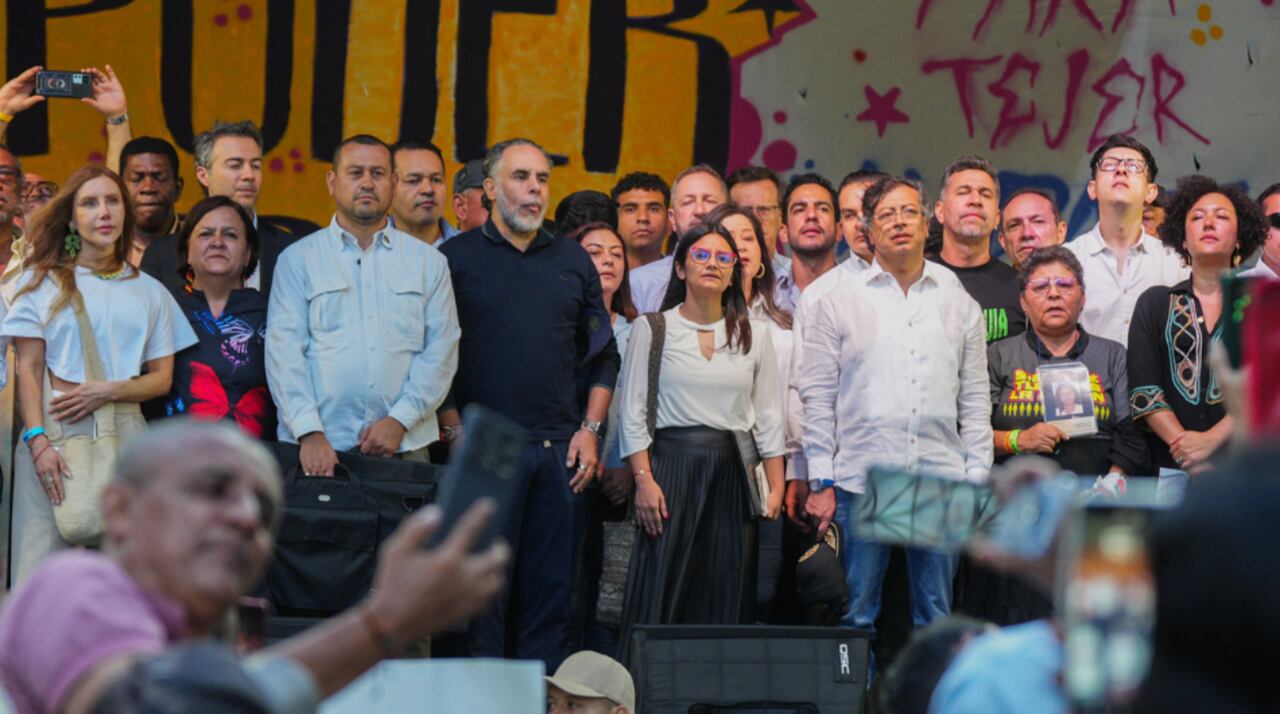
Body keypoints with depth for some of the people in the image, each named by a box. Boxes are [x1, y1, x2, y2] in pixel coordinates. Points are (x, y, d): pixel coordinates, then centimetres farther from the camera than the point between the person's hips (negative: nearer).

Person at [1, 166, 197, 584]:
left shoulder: (148, 292, 14)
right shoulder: (43, 281, 8)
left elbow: (162, 378, 11)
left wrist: (110, 390, -9)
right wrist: (37, 440, -11)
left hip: (124, 430, 2)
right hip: (55, 427, -2)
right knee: (48, 554, -8)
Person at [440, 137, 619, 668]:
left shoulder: (574, 262, 14)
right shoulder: (456, 258, 2)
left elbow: (603, 357, 17)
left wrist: (590, 429, 6)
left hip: (561, 449, 4)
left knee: (551, 591, 5)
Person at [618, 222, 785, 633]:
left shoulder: (753, 334, 11)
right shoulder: (653, 330, 4)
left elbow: (769, 417, 11)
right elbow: (633, 414, 1)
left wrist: (776, 489, 4)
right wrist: (643, 480, -10)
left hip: (731, 472, 2)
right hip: (670, 464, -2)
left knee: (727, 596, 0)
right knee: (662, 592, -7)